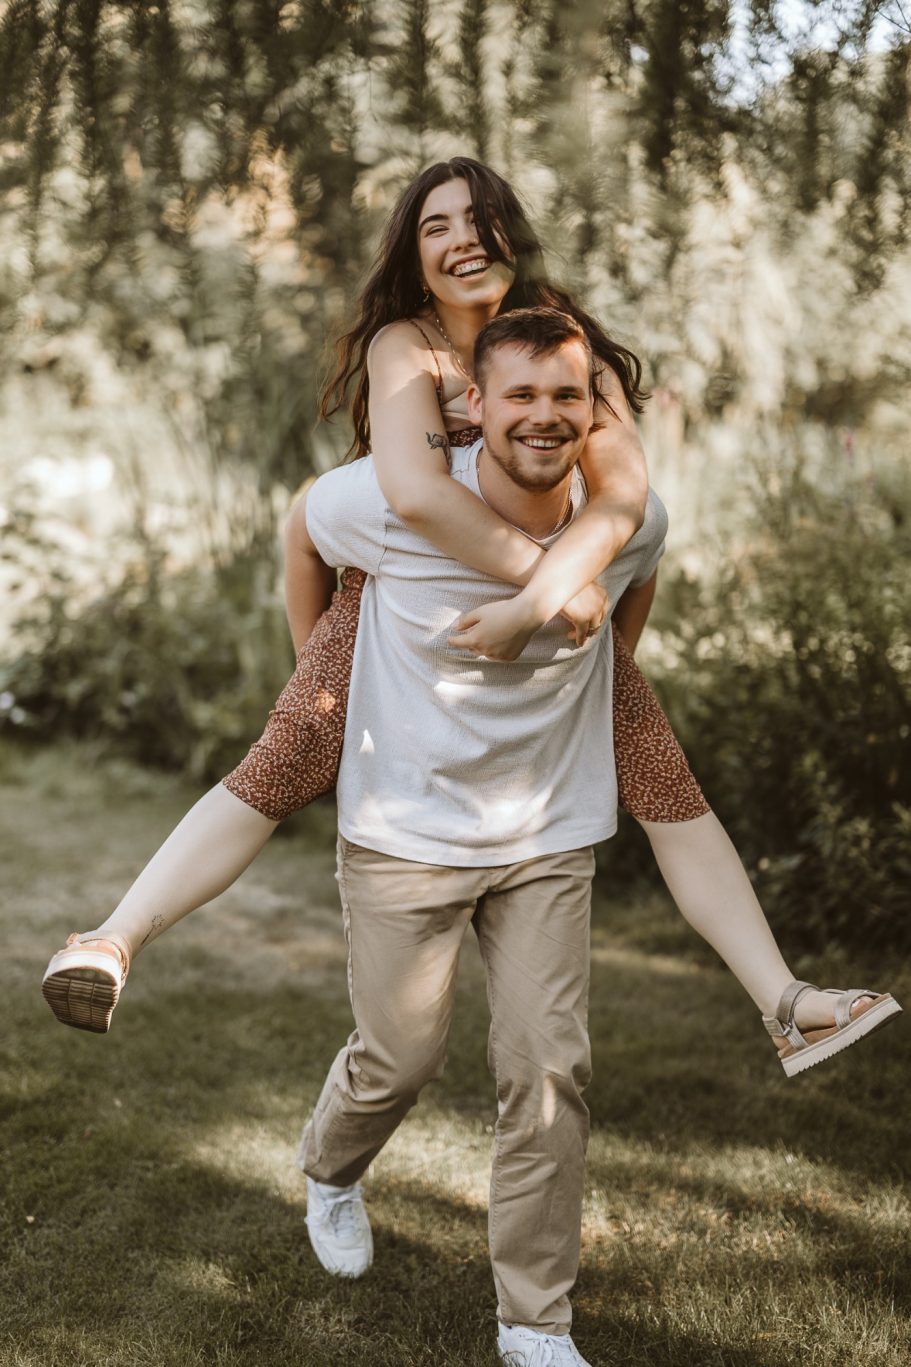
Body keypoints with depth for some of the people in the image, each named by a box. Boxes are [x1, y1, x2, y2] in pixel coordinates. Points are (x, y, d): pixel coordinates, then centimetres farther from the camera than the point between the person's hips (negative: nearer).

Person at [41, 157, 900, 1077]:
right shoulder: (405, 346, -14)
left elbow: (623, 491, -23)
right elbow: (414, 488, -33)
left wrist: (538, 599, -37)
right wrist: (550, 577, -35)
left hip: (561, 605, 2)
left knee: (667, 787, -7)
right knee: (273, 775, -16)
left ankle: (786, 1009, -3)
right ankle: (115, 941, -13)